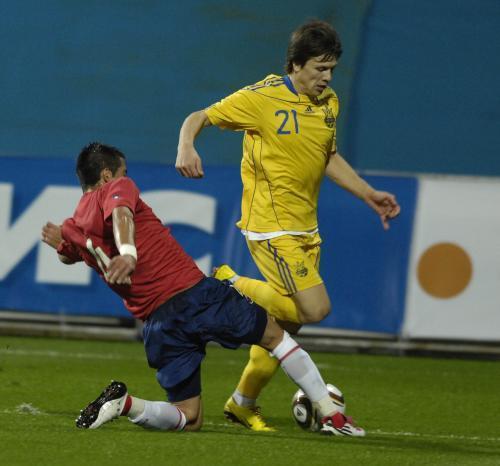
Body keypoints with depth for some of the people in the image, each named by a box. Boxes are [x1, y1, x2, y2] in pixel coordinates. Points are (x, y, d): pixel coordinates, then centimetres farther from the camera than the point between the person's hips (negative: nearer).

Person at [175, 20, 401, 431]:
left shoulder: (328, 103, 9)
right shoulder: (262, 98, -12)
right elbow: (199, 118, -6)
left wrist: (369, 195, 17)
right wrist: (186, 148, -27)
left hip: (305, 229, 7)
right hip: (271, 227, -7)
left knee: (288, 324, 8)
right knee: (315, 309, -18)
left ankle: (244, 403, 25)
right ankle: (230, 286, 1)